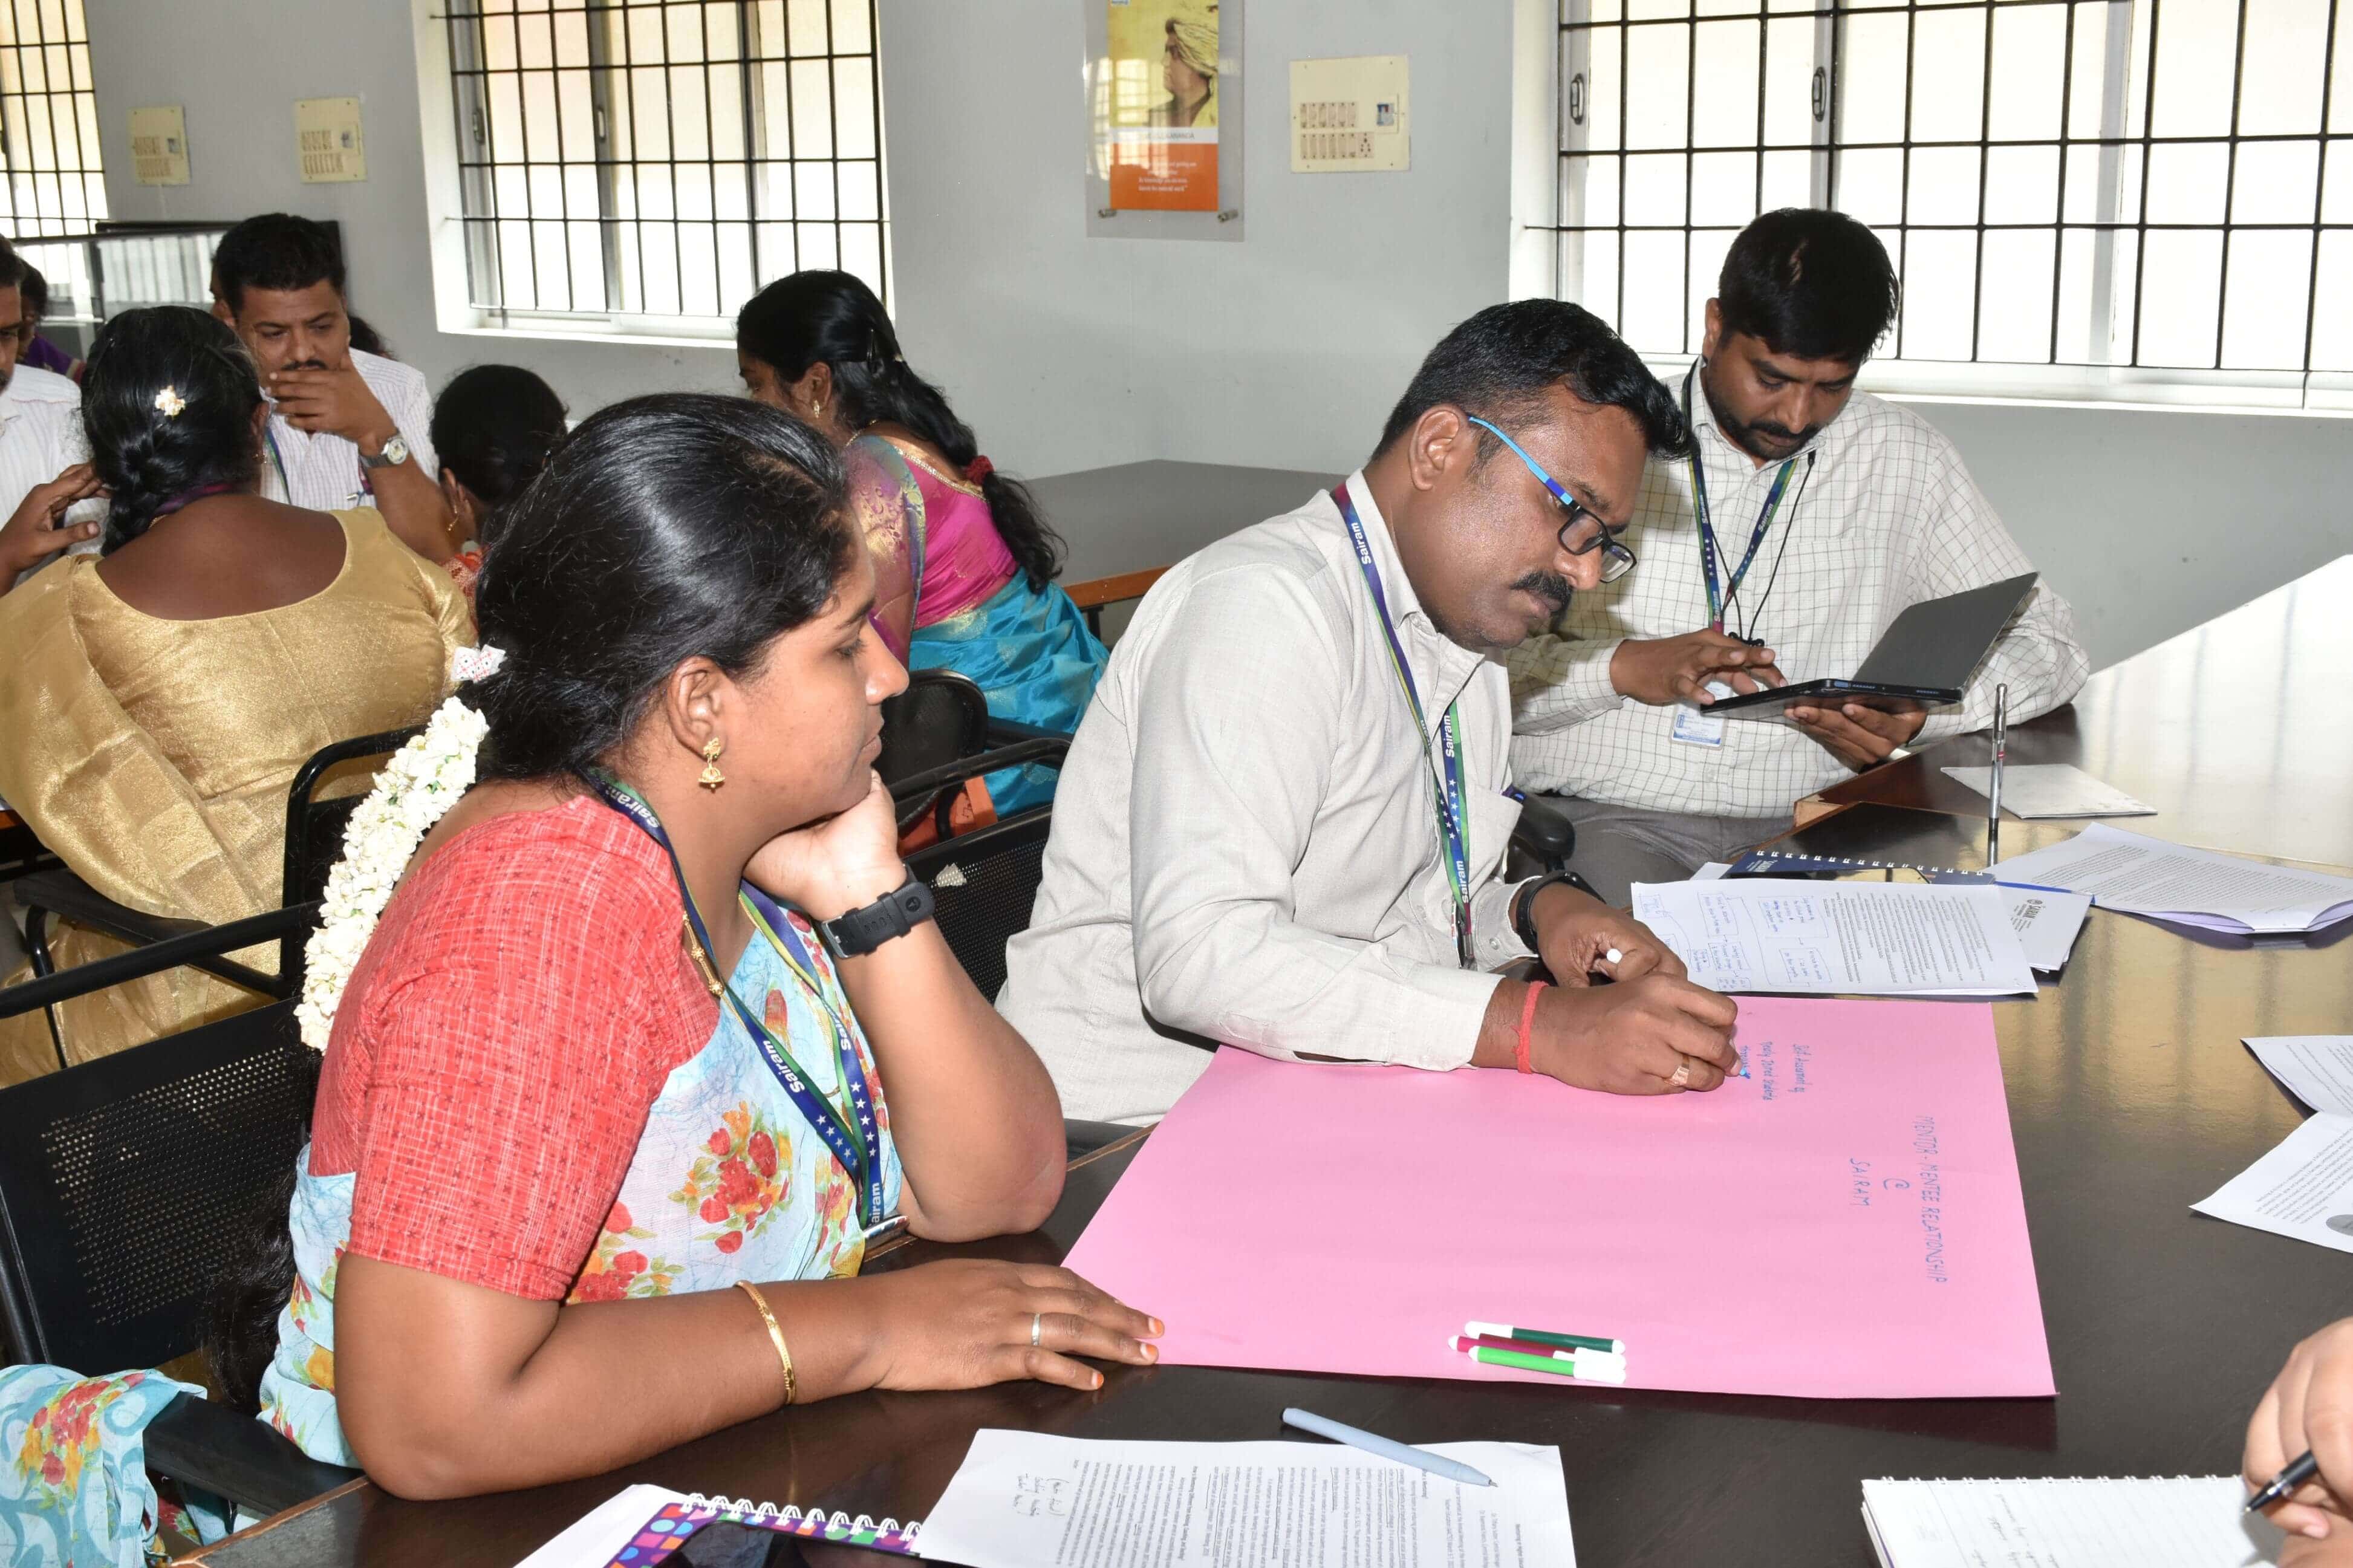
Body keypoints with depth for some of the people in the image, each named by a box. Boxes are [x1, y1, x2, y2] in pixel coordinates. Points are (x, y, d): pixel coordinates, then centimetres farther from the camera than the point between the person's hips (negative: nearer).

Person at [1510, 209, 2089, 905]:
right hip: (1607, 817, -3)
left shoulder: (1904, 460, 10)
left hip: (1812, 823, 4)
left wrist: (1917, 713, -7)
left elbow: (2046, 638, 12)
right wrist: (1626, 667, -19)